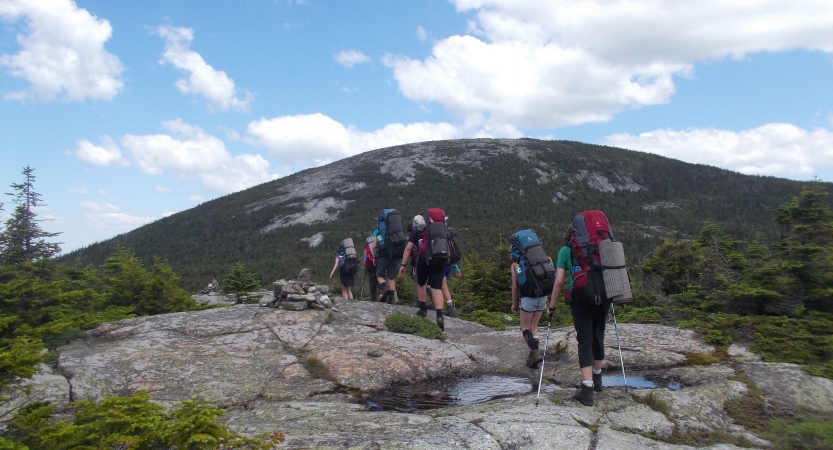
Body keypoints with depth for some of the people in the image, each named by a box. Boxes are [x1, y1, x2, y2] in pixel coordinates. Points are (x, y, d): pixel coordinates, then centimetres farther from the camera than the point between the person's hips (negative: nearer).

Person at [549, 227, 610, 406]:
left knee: (585, 340, -1)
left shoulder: (565, 251, 6)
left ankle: (587, 389, -8)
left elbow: (559, 281, 2)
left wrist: (552, 306, 10)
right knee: (598, 336, 18)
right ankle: (597, 378, 36)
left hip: (580, 298, -3)